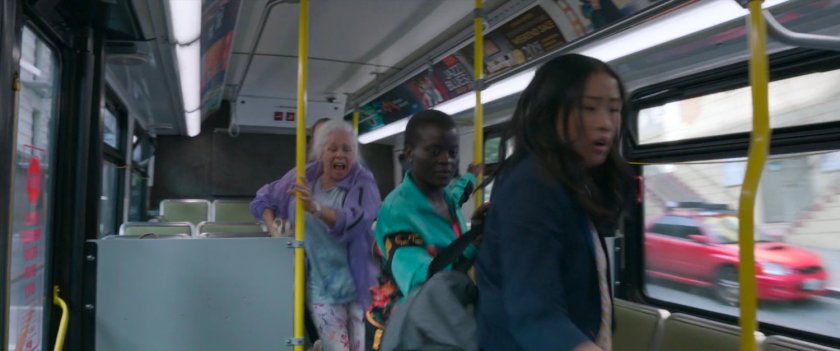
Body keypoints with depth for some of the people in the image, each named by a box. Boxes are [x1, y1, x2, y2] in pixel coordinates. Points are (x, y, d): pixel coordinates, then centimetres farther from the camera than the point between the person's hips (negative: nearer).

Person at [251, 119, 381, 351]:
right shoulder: (302, 178, 4)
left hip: (359, 283, -1)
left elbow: (354, 222, -25)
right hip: (322, 286, 1)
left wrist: (315, 208, -38)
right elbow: (264, 199, 17)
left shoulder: (363, 183, -7)